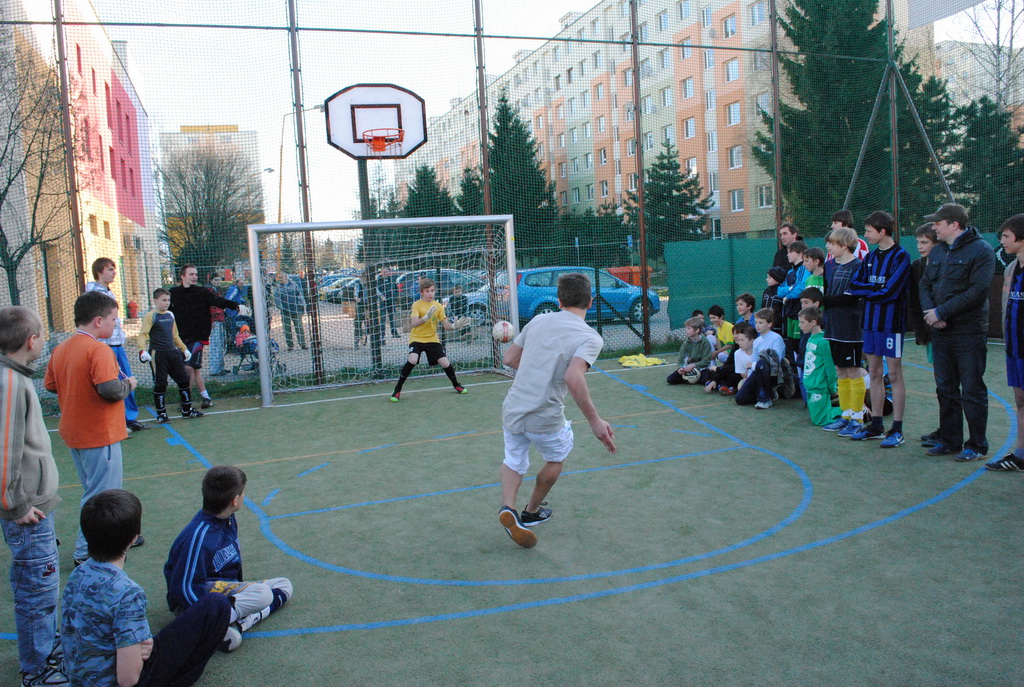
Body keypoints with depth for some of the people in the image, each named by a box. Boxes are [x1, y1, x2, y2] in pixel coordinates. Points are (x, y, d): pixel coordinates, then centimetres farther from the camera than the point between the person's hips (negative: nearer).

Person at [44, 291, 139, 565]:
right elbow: (110, 389, -29)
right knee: (100, 495, 4)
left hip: (74, 434, 9)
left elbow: (49, 384, 11)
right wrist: (128, 384, -10)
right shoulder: (98, 350, -21)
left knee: (96, 491, 21)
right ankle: (87, 552, 12)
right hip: (99, 435, -9)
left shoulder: (60, 349, 4)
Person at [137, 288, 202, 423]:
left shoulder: (170, 315, 13)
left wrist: (184, 349, 24)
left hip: (173, 352, 7)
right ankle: (161, 414, 11)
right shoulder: (151, 316, -8)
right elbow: (143, 335, -16)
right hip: (157, 354, -7)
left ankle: (187, 410, 20)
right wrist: (142, 350, -31)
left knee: (184, 380, 8)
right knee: (160, 384, 0)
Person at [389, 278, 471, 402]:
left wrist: (455, 326, -23)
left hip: (432, 339, 3)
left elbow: (446, 325, -2)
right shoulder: (417, 305, -9)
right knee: (412, 360, -28)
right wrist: (426, 317, -39)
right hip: (416, 338, -3)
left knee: (445, 363, -4)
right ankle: (397, 390, -13)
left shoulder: (438, 306, 1)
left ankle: (456, 385, 27)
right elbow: (414, 323, -23)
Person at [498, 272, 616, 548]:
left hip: (512, 409, 4)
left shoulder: (539, 320, 4)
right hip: (546, 419, -4)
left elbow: (509, 358, 12)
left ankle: (508, 507, 2)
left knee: (514, 460, 27)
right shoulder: (590, 337, -11)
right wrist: (594, 420, -24)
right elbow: (573, 377, -28)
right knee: (556, 458, 27)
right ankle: (531, 512, 43)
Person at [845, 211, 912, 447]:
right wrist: (875, 288, -13)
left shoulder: (901, 256, -9)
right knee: (875, 373, 11)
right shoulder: (871, 257, 13)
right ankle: (876, 426, 19)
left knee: (894, 375, -2)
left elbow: (890, 291, -17)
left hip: (891, 321, -7)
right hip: (870, 320, 7)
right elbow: (853, 286, 4)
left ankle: (897, 430, 5)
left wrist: (866, 291, -6)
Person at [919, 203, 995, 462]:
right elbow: (925, 284, 12)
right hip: (941, 333, 7)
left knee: (972, 391, 0)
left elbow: (977, 291, -18)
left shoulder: (981, 250, -10)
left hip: (969, 333, -7)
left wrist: (941, 312, -17)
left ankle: (977, 445, 12)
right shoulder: (937, 251, 13)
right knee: (946, 390, 13)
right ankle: (949, 440, 24)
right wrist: (930, 311, -7)